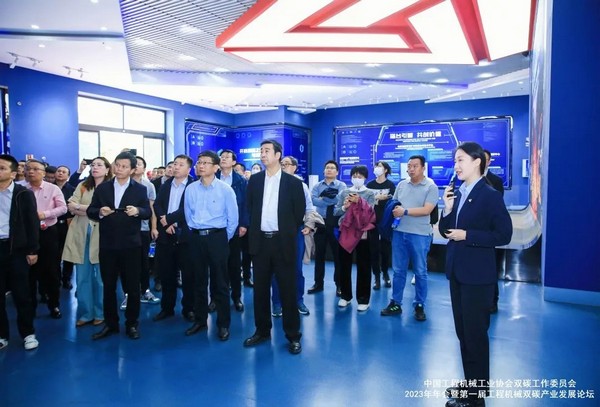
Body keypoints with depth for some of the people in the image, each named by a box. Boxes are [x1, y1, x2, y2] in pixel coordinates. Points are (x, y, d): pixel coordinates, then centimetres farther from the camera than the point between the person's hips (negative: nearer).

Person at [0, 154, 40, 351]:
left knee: (21, 293, 4)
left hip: (16, 248, -3)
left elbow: (32, 222, -4)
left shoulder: (23, 194, -3)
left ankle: (28, 333, 16)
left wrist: (32, 250, -8)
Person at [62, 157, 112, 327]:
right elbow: (71, 206, 1)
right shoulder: (82, 186, 11)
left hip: (101, 235, -4)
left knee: (101, 277, 5)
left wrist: (80, 207, -7)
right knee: (82, 277, 8)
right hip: (81, 235, 4)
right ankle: (85, 313, 19)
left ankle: (100, 313, 18)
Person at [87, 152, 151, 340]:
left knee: (132, 286, 6)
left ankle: (132, 324, 20)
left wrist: (137, 211, -25)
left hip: (131, 245, -2)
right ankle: (110, 324, 26)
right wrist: (100, 212, -17)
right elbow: (90, 211, 4)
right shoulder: (102, 188, 7)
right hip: (107, 244, 2)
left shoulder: (140, 189, 2)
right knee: (108, 286, 12)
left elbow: (148, 212, -4)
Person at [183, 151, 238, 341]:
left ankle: (223, 324, 15)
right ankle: (200, 320, 27)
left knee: (219, 283, 3)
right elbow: (188, 215, 11)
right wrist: (197, 234, 11)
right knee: (198, 281, 13)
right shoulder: (190, 189, 2)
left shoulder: (225, 189, -7)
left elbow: (233, 218, -2)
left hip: (217, 237, -3)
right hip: (196, 238, 3)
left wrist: (223, 239, 2)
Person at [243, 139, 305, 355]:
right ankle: (262, 330, 26)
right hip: (260, 240, 3)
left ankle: (293, 335, 15)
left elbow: (299, 211, 2)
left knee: (287, 289, 3)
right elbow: (249, 207, 14)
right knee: (260, 288, 11)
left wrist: (288, 232, 4)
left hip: (283, 241, -3)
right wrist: (253, 230, 12)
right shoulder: (254, 180, 7)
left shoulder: (293, 182, -2)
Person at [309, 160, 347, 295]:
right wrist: (331, 200, -16)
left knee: (338, 254, 5)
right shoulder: (317, 186, 8)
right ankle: (318, 283, 21)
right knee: (319, 254, 10)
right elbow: (314, 200, -11)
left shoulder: (341, 186, 1)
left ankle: (339, 284, 16)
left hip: (335, 223, -3)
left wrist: (323, 197, -16)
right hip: (321, 222, 3)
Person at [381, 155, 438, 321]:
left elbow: (427, 210, -14)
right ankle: (395, 303, 21)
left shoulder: (431, 186, -4)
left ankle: (419, 306, 20)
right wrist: (393, 211, -6)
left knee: (420, 272, 7)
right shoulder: (401, 184, 10)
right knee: (398, 270, 10)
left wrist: (405, 211, -16)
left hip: (419, 234, -4)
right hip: (399, 232, 4)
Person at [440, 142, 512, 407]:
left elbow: (503, 235, -16)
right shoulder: (457, 194, 8)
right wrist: (448, 209, -7)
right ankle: (469, 382, 34)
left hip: (478, 276, -7)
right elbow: (446, 231, 9)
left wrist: (467, 235, -20)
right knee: (463, 332, 18)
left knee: (475, 334, 4)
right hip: (457, 273, 8)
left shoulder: (490, 195, -12)